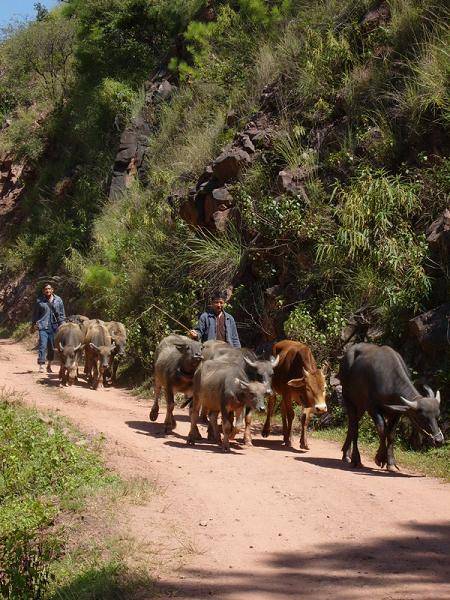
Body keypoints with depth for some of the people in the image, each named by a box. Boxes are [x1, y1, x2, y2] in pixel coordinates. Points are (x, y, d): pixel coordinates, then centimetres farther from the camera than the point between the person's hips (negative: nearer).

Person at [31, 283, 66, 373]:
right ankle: (41, 366, -14)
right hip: (43, 327, -2)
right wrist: (33, 325, 10)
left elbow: (62, 314, 10)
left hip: (54, 327, 2)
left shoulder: (58, 300, 6)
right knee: (42, 345, -12)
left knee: (52, 347, 9)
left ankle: (49, 365, 25)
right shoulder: (39, 301, 3)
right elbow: (35, 314, 11)